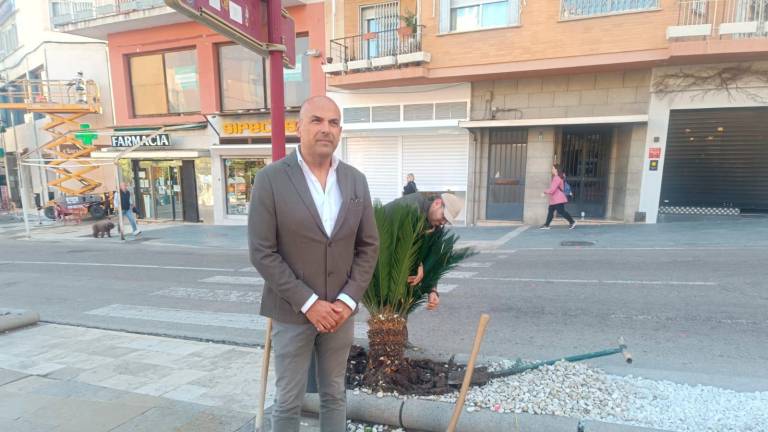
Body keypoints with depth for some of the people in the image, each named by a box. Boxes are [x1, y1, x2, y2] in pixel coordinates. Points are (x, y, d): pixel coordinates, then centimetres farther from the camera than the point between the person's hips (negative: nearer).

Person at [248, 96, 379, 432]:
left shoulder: (356, 180, 1)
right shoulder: (271, 179, -11)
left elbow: (369, 246, 3)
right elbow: (262, 253, -12)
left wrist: (347, 300, -7)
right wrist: (308, 303, -15)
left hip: (340, 310, 3)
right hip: (292, 312, -3)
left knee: (335, 395, 18)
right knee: (288, 401, 13)